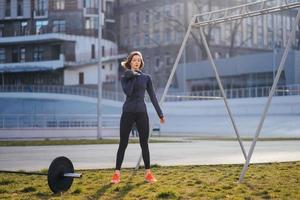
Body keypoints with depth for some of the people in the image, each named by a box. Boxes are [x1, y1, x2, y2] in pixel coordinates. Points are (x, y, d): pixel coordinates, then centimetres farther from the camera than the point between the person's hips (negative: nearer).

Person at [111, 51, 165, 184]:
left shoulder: (146, 78, 7)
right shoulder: (125, 77, 4)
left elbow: (152, 96, 6)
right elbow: (128, 92, -15)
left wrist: (160, 114, 4)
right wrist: (132, 77, -11)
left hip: (142, 113, 1)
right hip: (128, 113, -1)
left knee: (144, 143, 4)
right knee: (123, 143, 0)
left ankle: (148, 173, 10)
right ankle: (117, 173, 5)